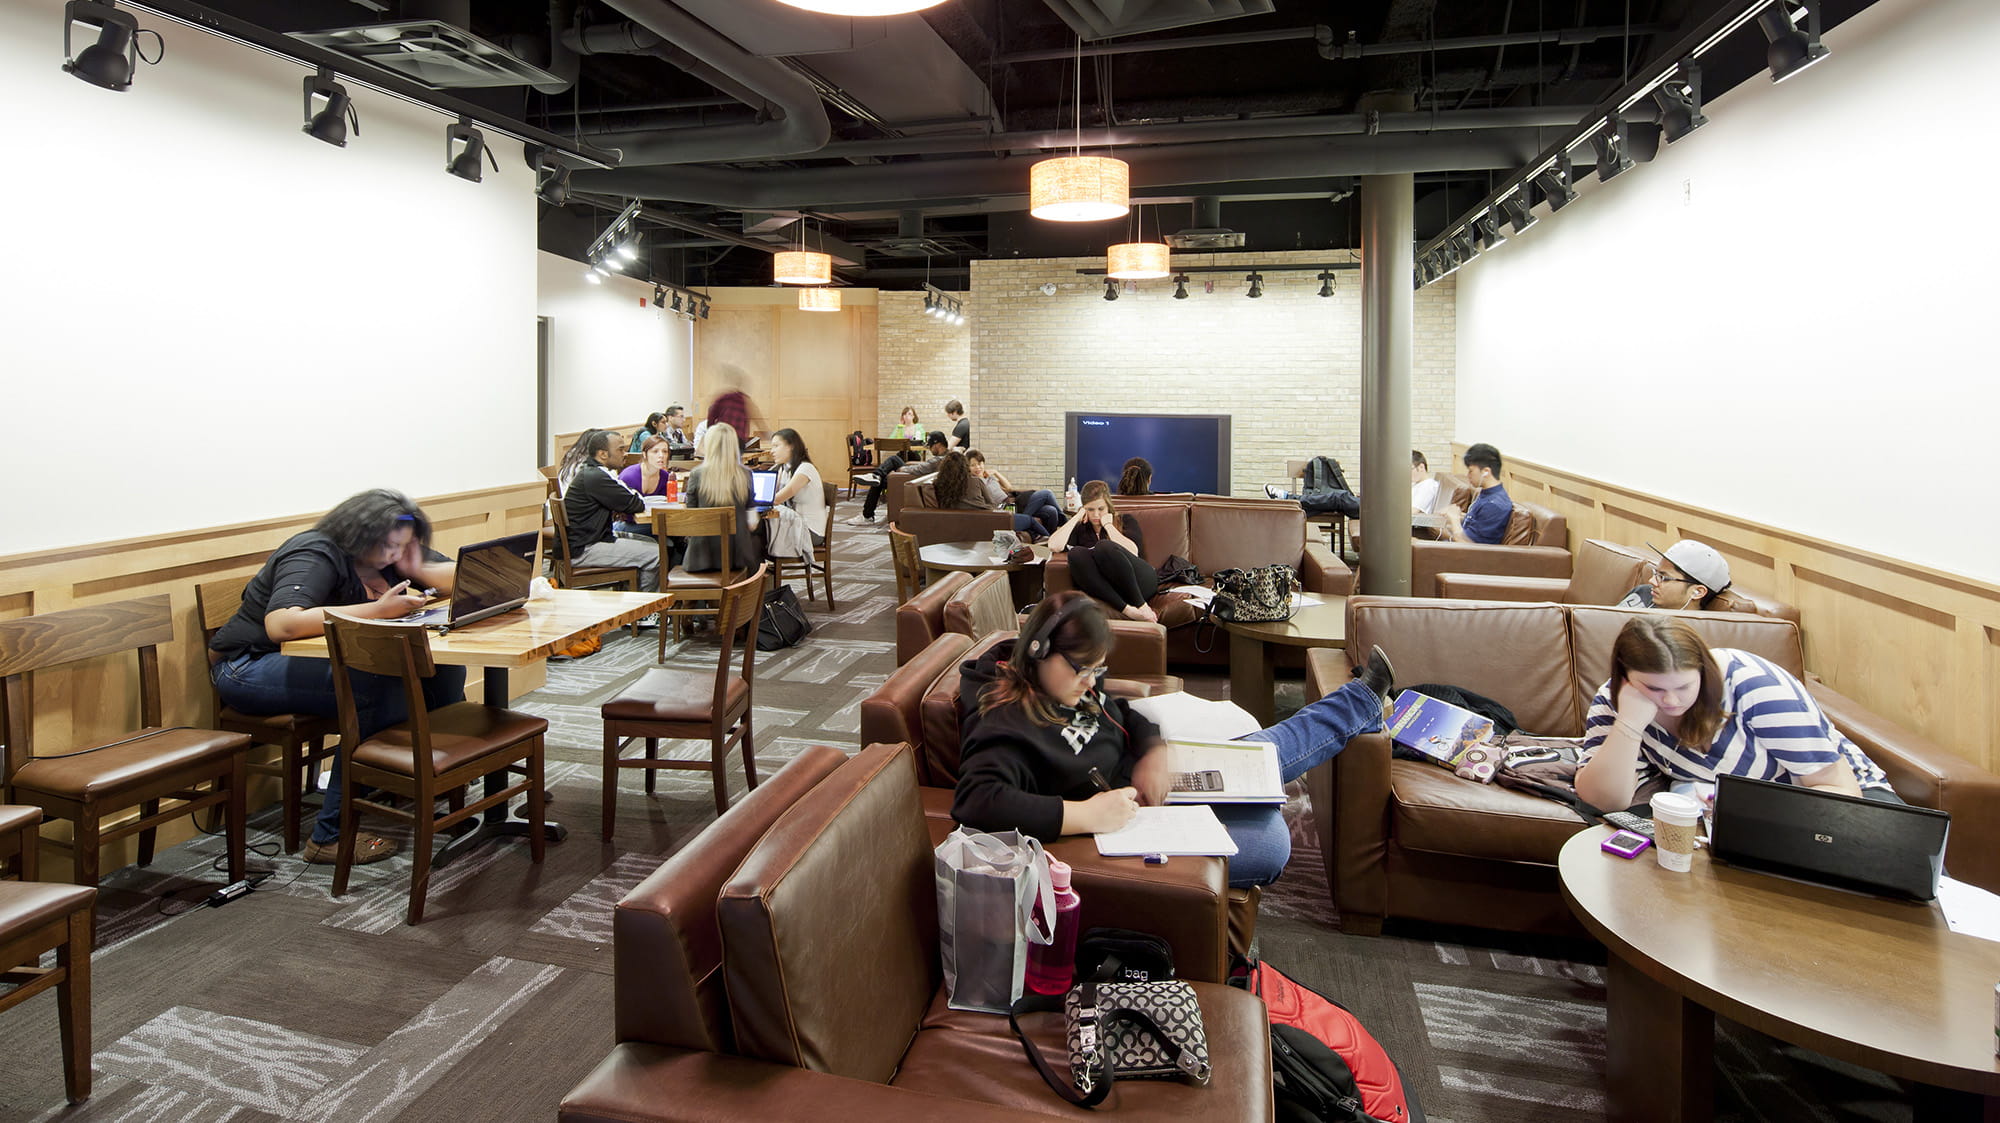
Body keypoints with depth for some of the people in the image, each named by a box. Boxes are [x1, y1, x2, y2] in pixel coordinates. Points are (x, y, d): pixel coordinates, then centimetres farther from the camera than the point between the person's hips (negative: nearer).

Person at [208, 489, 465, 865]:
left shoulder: (387, 556, 3)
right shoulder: (315, 556, -20)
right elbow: (281, 625, -38)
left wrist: (418, 571, -13)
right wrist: (378, 610, -39)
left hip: (326, 661, 8)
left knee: (444, 667, -13)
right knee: (379, 690, -35)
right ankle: (330, 836, -29)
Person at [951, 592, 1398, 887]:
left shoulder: (1068, 684, -1)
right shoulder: (1006, 726, -30)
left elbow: (1120, 714, 12)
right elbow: (975, 802, -44)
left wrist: (1154, 750, -11)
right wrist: (1086, 814, -46)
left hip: (1144, 777, 9)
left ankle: (1361, 700, 38)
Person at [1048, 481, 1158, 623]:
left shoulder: (1126, 521, 19)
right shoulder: (1080, 528, 22)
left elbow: (1133, 552, -4)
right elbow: (1054, 546, -1)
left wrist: (1108, 525, 3)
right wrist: (1076, 517, 7)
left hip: (1141, 581, -2)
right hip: (1108, 590, 2)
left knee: (1104, 547, -26)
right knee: (1076, 554, -24)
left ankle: (1142, 606, -27)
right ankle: (1127, 610, -36)